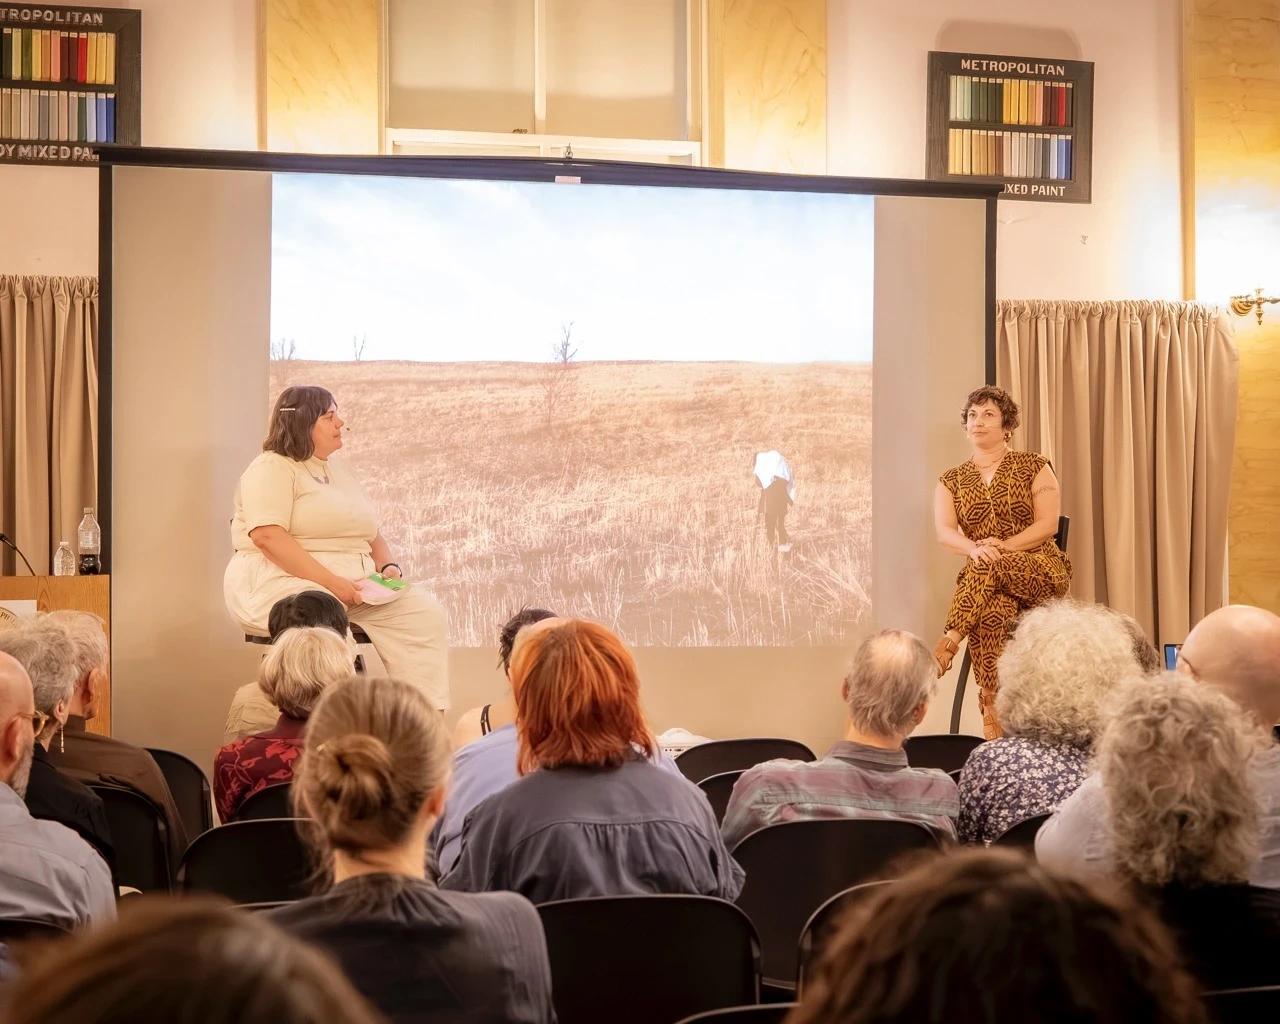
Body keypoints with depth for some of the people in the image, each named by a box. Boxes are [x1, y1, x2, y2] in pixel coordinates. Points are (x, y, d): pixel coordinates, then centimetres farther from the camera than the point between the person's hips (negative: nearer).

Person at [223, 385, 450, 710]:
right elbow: (267, 537, -18)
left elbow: (371, 532, 26)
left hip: (353, 586, 8)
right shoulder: (271, 469, -4)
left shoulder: (338, 471, 23)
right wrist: (329, 582, -23)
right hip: (283, 583, -8)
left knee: (423, 612, -11)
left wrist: (387, 566, 2)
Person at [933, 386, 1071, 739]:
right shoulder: (951, 480, 13)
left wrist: (1003, 547, -19)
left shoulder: (1034, 467, 7)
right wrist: (974, 548, -25)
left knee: (987, 567, -37)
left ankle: (946, 647, -46)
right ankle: (994, 726, -43)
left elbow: (1048, 524, -4)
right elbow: (944, 532, -2)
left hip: (1041, 571, -1)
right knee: (992, 610, -37)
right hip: (983, 578, 1)